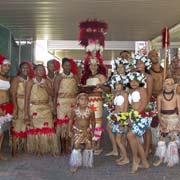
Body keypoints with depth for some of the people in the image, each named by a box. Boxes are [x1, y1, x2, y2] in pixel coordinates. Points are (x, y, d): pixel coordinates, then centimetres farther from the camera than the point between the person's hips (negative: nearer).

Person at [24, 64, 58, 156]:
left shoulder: (47, 81, 8)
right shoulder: (31, 82, -3)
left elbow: (52, 94, 1)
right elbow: (27, 98, -7)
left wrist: (46, 87, -17)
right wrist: (26, 113, -11)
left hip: (46, 108, 3)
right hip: (34, 108, -2)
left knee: (48, 128, -2)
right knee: (35, 128, 1)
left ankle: (51, 149, 6)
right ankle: (37, 149, 15)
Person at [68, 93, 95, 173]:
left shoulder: (90, 111, -15)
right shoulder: (75, 110, -14)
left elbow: (93, 121, 0)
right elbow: (71, 120, 0)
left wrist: (92, 131, 6)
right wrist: (70, 131, 1)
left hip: (87, 131, 1)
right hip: (77, 131, -1)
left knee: (89, 146, 8)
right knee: (76, 147, -1)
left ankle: (87, 162, 31)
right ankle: (75, 165, 15)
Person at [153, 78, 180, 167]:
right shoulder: (160, 96, 1)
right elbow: (159, 110, 1)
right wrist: (161, 121, -9)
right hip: (164, 118, 2)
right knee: (162, 137, 5)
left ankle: (171, 159, 10)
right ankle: (161, 158, 15)